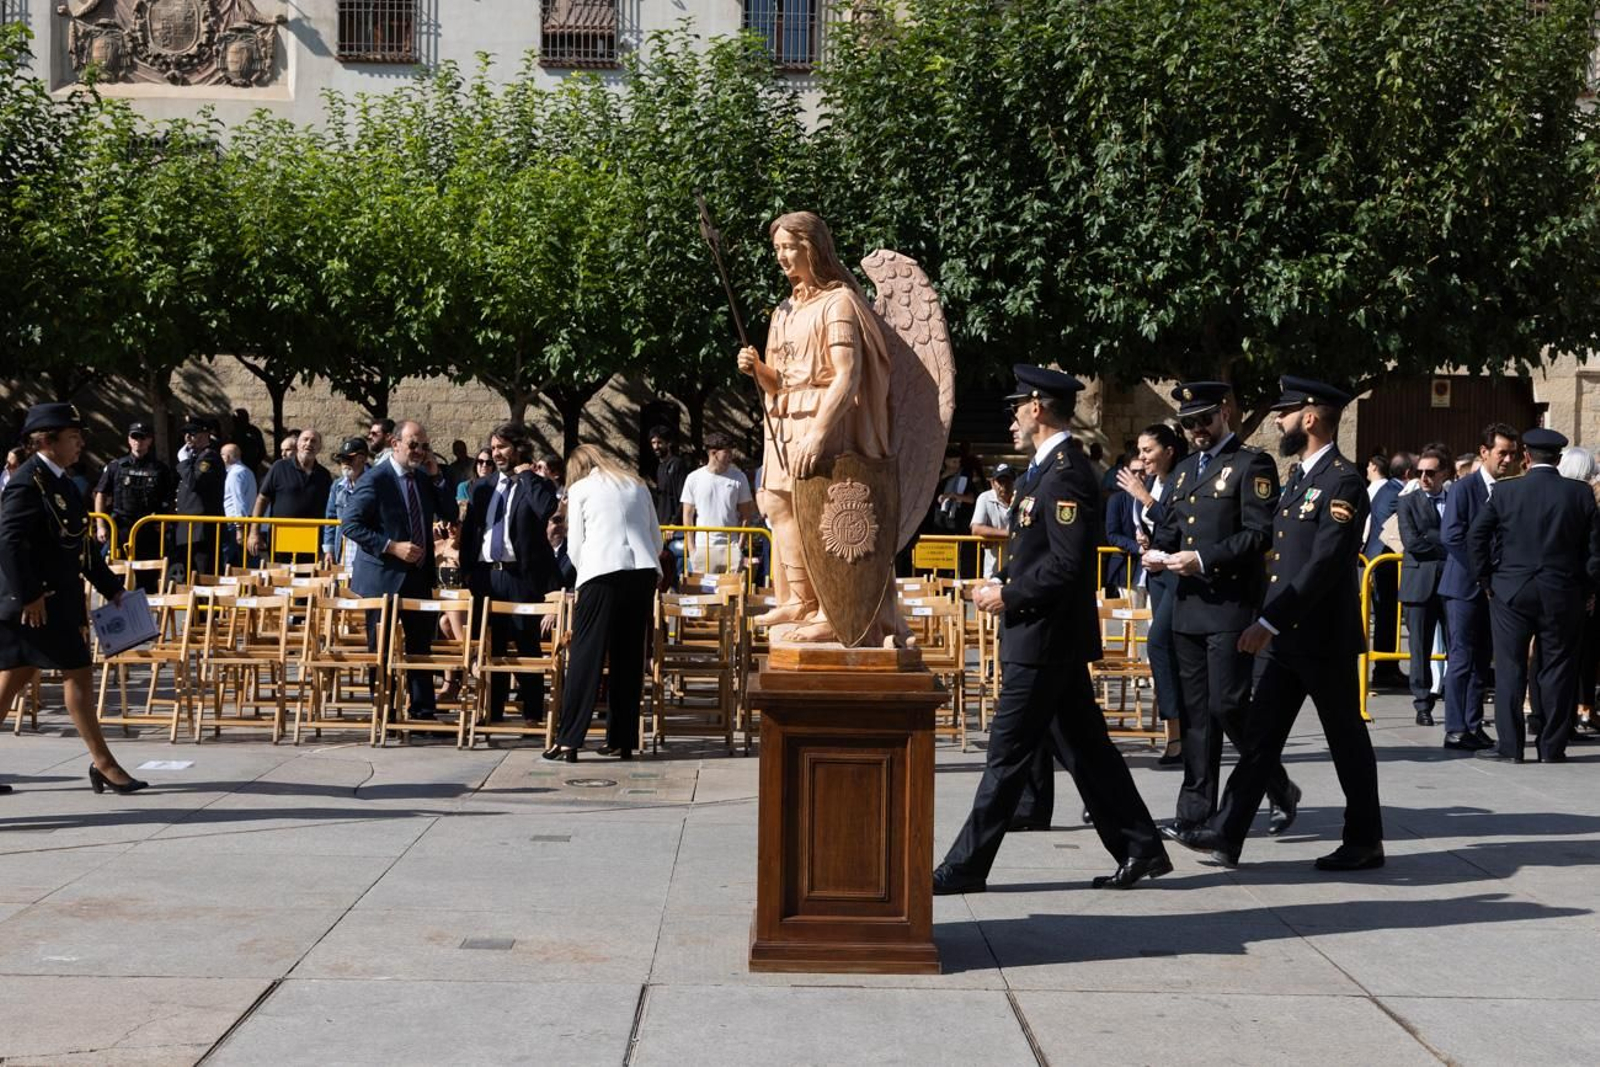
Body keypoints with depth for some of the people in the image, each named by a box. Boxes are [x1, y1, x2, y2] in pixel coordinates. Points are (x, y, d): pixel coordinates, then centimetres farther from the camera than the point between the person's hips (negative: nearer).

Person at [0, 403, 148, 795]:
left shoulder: (60, 482, 15)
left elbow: (82, 544, 20)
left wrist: (112, 588, 18)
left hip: (59, 599, 9)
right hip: (37, 603, -9)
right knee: (77, 674, -4)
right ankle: (103, 764, 2)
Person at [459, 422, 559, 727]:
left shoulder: (536, 486, 0)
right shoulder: (482, 487, 15)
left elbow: (546, 509, -23)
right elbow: (468, 529, 16)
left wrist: (526, 476, -11)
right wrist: (467, 569, 8)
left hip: (521, 576, -5)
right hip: (486, 574, 5)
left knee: (527, 644, -2)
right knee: (492, 644, 9)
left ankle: (532, 712, 2)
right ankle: (492, 711, 15)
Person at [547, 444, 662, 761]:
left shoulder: (580, 489, 11)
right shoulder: (636, 485, 21)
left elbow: (575, 548, 9)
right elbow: (657, 542, 20)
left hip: (603, 571, -4)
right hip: (644, 569, 4)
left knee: (586, 653, -3)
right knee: (630, 657, 8)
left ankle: (569, 740, -6)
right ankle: (622, 740, 10)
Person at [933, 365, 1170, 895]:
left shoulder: (1066, 474, -17)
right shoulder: (1046, 470, 15)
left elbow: (1067, 562, -23)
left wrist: (1009, 596, -16)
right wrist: (1003, 584, 10)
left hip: (1044, 640, -10)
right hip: (1047, 637, 10)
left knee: (1008, 753, -4)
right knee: (1084, 748, 12)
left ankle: (966, 867, 1)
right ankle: (1140, 848, 18)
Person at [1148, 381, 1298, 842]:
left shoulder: (1252, 465, -5)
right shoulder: (1184, 469, 19)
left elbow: (1259, 534, -13)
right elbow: (1169, 526, 25)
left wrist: (1204, 559, -20)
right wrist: (1158, 553, 3)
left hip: (1231, 604, -7)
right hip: (1188, 605, 7)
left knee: (1227, 704, -9)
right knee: (1195, 709, 8)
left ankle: (1281, 791, 9)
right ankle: (1196, 808, 13)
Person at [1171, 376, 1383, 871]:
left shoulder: (1343, 482, -16)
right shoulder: (1299, 477, 14)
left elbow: (1323, 565, -23)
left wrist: (1269, 623, -26)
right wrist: (1269, 625, 15)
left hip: (1324, 640, -9)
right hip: (1281, 638, 9)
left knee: (1347, 741, 5)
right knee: (1260, 736, 6)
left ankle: (1364, 842, 17)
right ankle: (1227, 833, 7)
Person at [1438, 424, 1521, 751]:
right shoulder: (1463, 488, -6)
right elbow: (1450, 535, -14)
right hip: (1465, 585, -6)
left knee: (1482, 660, 9)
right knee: (1461, 659, -6)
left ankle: (1474, 727, 14)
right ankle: (1455, 730, -5)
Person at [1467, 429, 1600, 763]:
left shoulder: (1505, 491, -3)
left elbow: (1475, 537, -4)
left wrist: (1486, 579, 5)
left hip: (1511, 592, -1)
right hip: (1563, 595, 1)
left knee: (1510, 669, 4)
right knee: (1557, 669, 7)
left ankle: (1510, 745, 3)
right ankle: (1551, 747, 9)